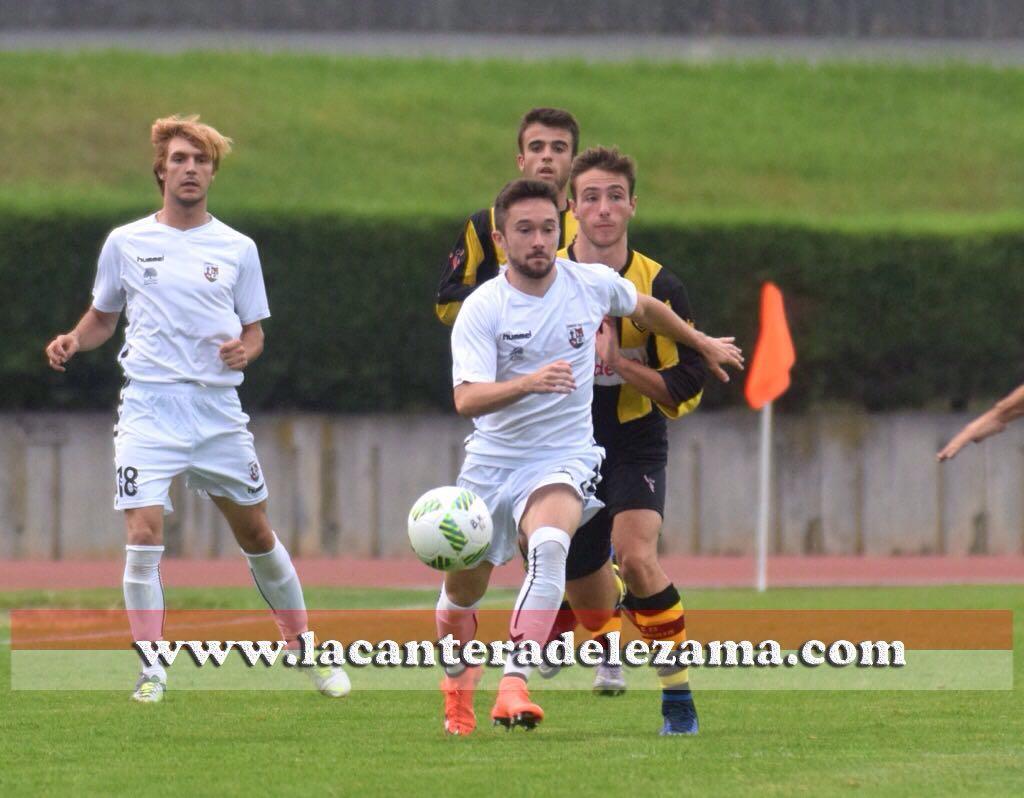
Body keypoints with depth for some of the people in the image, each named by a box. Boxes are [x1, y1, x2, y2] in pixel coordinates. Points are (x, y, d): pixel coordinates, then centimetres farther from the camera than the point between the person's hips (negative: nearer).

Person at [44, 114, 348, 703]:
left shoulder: (237, 249, 6)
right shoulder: (126, 244, 5)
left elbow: (254, 330, 11)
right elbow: (104, 317, 15)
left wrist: (244, 351, -12)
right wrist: (73, 342, -5)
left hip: (218, 408, 1)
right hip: (150, 407, -1)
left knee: (257, 535, 9)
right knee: (144, 537, -14)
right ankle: (151, 670, -5)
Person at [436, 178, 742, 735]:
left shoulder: (592, 283, -3)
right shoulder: (482, 309, -11)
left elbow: (644, 309, 21)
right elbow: (467, 398, -24)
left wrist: (703, 344, 35)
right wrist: (528, 382, -42)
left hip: (564, 456, -1)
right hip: (492, 458, 1)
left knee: (549, 543, -33)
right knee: (461, 590, 8)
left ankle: (513, 685, -39)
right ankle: (458, 688, 41)